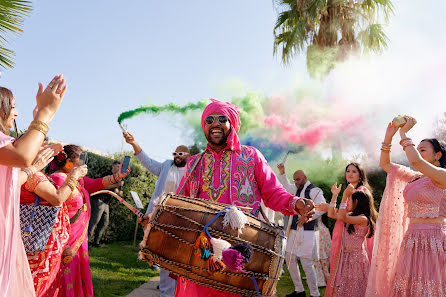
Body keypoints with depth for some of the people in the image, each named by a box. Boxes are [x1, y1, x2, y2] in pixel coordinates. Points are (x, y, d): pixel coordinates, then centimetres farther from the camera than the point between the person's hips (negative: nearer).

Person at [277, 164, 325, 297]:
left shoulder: (314, 190, -11)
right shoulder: (298, 189, 16)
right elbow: (287, 187, 36)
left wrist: (306, 217, -24)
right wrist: (282, 173, 27)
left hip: (308, 232, -9)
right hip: (295, 231, 9)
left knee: (306, 263, -8)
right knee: (289, 258, 11)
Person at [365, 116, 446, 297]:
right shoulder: (415, 178, 15)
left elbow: (415, 161, -25)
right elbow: (384, 164, 21)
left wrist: (404, 134, -12)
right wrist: (388, 137, 10)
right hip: (412, 241, 7)